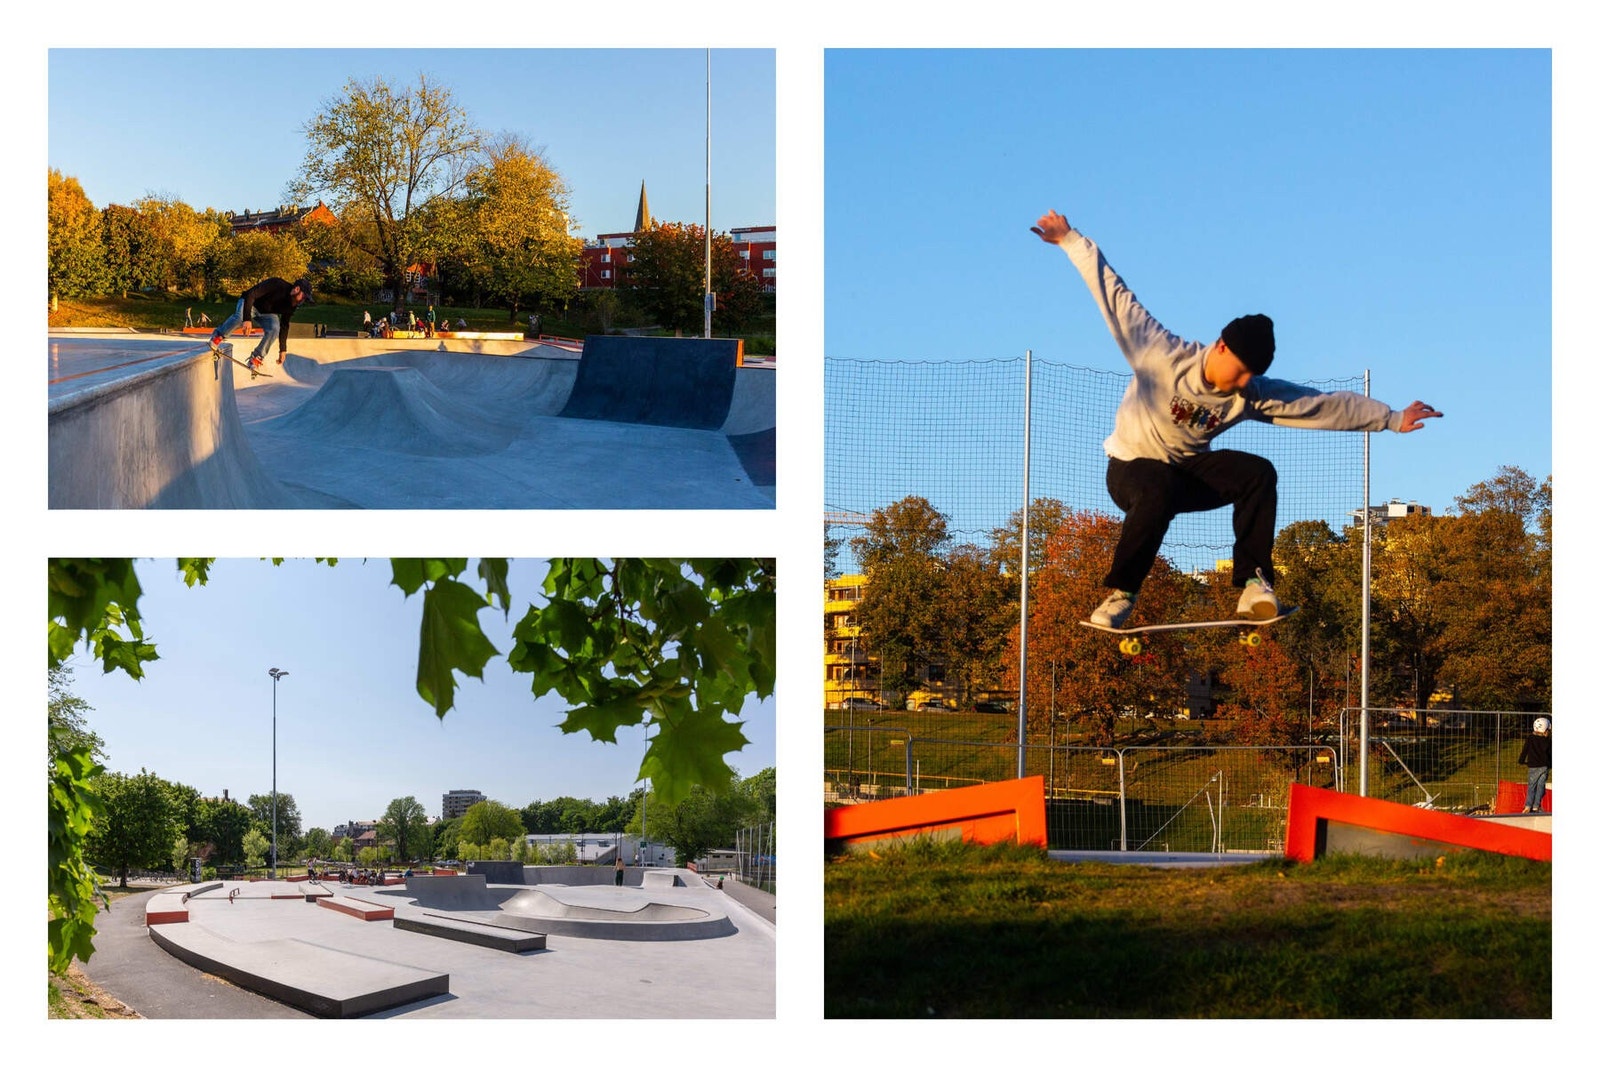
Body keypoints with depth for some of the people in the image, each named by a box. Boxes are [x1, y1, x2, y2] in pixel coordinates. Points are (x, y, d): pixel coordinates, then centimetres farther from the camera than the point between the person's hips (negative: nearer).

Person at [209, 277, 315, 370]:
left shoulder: (291, 304, -11)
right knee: (240, 316, -38)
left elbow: (284, 326, 0)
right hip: (251, 304, -5)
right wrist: (247, 319, -44)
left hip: (267, 312, 5)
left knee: (274, 329, -25)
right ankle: (218, 337, -16)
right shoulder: (276, 285, -33)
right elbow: (250, 295, -36)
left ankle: (257, 357, -10)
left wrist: (282, 350, -2)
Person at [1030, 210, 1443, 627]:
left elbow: (1330, 405, -5)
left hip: (1189, 471, 5)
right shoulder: (1164, 355, -22)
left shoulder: (1253, 394, -10)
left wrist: (1392, 418, -4)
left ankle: (1254, 584, -19)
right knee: (1159, 493, -40)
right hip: (1131, 467, -5)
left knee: (1258, 474, -21)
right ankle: (1120, 594, -25)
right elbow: (1114, 294, -19)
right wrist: (1072, 241, -19)